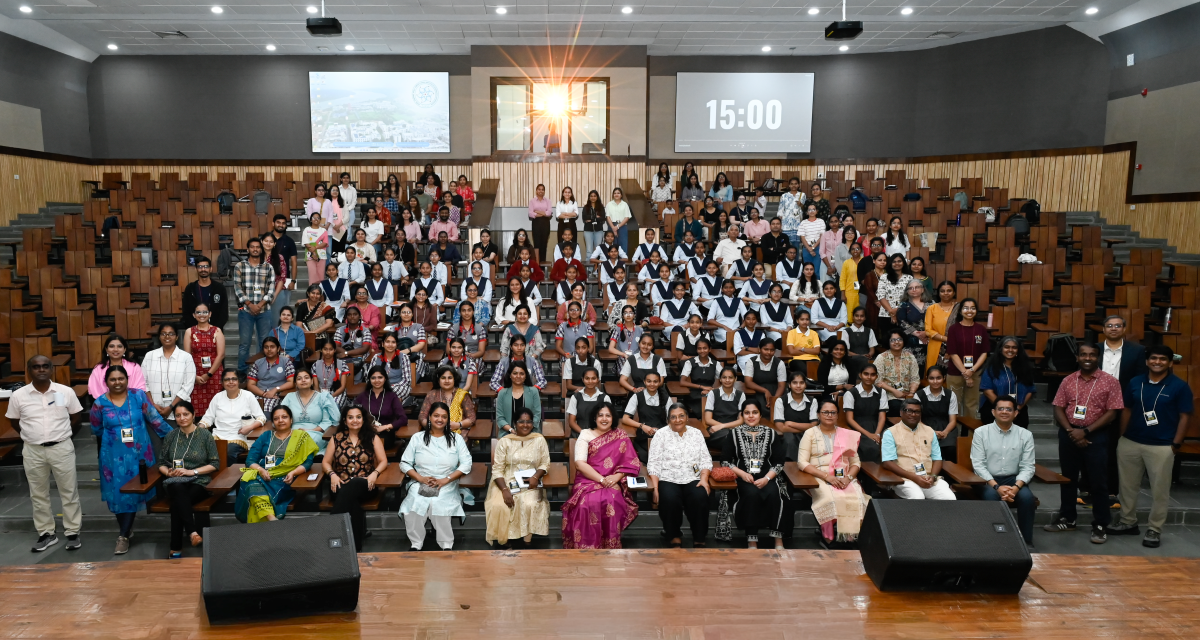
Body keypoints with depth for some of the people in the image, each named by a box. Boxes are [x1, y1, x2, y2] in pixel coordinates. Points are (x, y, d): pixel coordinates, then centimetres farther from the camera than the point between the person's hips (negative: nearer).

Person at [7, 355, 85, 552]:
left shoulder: (66, 392, -5)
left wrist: (60, 433, 6)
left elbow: (76, 416, 7)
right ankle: (46, 534, 24)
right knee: (38, 494, 11)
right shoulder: (18, 396, -4)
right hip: (33, 451, 2)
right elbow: (14, 421, 10)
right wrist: (32, 435, 6)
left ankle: (72, 532, 17)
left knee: (69, 492, 6)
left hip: (62, 448, -1)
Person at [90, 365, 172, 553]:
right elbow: (96, 429, 15)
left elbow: (155, 419, 2)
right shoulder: (100, 403, -1)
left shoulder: (139, 396, -2)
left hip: (139, 453, -1)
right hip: (114, 456, 1)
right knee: (117, 491, 4)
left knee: (133, 491, -1)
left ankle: (124, 536, 5)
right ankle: (127, 528, 25)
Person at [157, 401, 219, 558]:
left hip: (198, 482, -1)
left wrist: (191, 471, -10)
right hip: (174, 482, 2)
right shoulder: (170, 436, 15)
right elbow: (161, 463, 18)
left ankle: (176, 549, -32)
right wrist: (168, 472, -4)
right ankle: (192, 532, -46)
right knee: (178, 489, -37)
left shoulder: (205, 435, 6)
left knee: (177, 500, -34)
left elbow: (215, 464, 2)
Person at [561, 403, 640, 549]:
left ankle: (610, 546, -18)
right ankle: (586, 546, -21)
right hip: (588, 481, -1)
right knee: (589, 503, -33)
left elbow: (630, 462, 2)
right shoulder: (585, 435, 6)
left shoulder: (620, 436, 10)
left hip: (612, 482, 1)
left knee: (611, 501, -33)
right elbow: (580, 463, -6)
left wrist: (617, 477, -16)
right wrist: (601, 479, -16)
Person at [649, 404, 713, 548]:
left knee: (700, 498, -30)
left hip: (693, 479, 2)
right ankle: (675, 537, -10)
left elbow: (705, 460, 9)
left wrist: (704, 479, -8)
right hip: (668, 479, -2)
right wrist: (655, 487, -11)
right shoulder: (660, 434, 5)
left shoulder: (696, 433, 13)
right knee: (670, 500, -33)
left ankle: (699, 539, -13)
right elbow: (654, 464, 1)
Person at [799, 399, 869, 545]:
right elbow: (802, 462, -1)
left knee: (858, 500, -30)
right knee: (833, 499, -34)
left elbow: (856, 462, 15)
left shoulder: (847, 435, 19)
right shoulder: (810, 434, 9)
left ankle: (851, 537, -19)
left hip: (844, 478, 3)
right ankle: (829, 538, -19)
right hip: (819, 478, -3)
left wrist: (848, 477, -7)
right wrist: (827, 476, -13)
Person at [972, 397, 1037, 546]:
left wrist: (1016, 487, -18)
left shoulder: (1025, 435, 4)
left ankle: (1026, 542, -12)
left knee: (1027, 497, -27)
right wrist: (997, 486, -20)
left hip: (1013, 479, 2)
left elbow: (1027, 467, 0)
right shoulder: (981, 432, -2)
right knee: (992, 497, -33)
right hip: (987, 480, -2)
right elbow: (978, 465, -7)